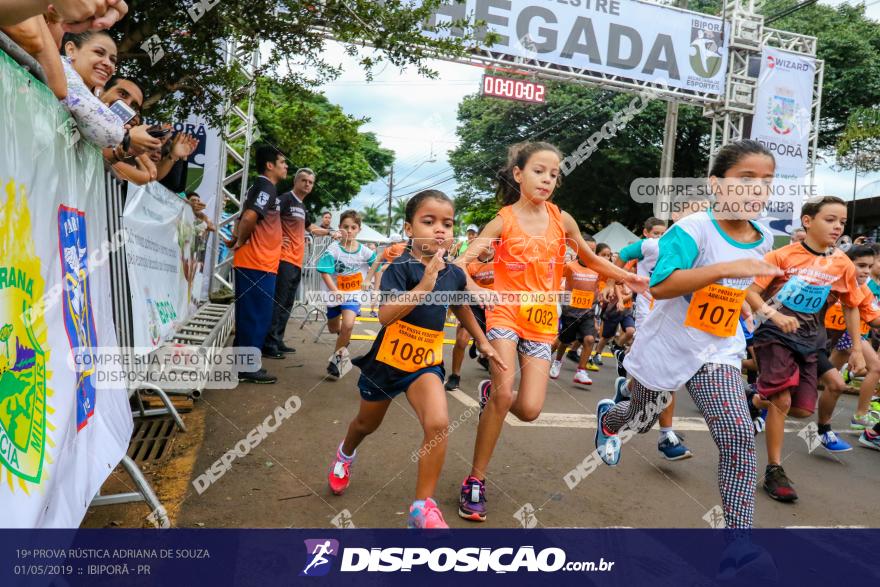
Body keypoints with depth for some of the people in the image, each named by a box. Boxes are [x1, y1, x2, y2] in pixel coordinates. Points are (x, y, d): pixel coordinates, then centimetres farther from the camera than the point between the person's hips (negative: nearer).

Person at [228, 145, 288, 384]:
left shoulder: (261, 186, 19)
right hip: (258, 264, -9)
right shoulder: (266, 187, -12)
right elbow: (250, 217, -26)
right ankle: (247, 367, 4)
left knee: (249, 314, 14)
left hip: (252, 263, 9)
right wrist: (241, 242, -12)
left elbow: (246, 218, 21)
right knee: (257, 316, -3)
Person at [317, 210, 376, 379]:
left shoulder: (364, 251, -9)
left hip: (353, 293, -1)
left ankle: (336, 357, -3)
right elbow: (325, 272, -17)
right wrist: (335, 291, -27)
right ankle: (344, 341, 53)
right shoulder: (333, 249, -14)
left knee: (348, 325, -23)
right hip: (334, 293, 1)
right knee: (333, 329, 16)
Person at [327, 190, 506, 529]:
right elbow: (385, 315, -34)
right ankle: (346, 453, 58)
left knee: (438, 424, -22)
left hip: (426, 363, 3)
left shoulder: (455, 274, -3)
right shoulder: (401, 267, -20)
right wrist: (425, 285, -41)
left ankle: (423, 507, -6)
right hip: (387, 360, -2)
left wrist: (483, 343, 23)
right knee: (367, 423, 21)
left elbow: (461, 308, 18)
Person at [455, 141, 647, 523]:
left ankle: (491, 392, 29)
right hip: (506, 313, -3)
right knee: (505, 391, -21)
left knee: (530, 410, -7)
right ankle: (476, 480, -2)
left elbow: (590, 259, 19)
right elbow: (460, 263, -14)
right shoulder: (503, 221, -6)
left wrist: (625, 277, 9)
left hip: (542, 321, 3)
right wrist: (474, 289, -32)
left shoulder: (562, 219, 2)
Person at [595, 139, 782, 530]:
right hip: (667, 348, -3)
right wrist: (728, 268, -42)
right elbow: (659, 286, -37)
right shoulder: (694, 228, -22)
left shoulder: (763, 239, -1)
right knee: (643, 420, 21)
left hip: (718, 353, 4)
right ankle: (608, 415, 57)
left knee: (739, 438, -14)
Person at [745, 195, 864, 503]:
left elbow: (851, 306, 12)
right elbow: (750, 291, -10)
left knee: (803, 410, 1)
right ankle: (774, 471, 1)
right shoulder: (783, 255, -9)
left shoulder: (843, 264, 2)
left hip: (808, 341, 5)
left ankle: (759, 399, 32)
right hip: (776, 335, -5)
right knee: (782, 401, -13)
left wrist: (857, 348, 11)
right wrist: (773, 314, -26)